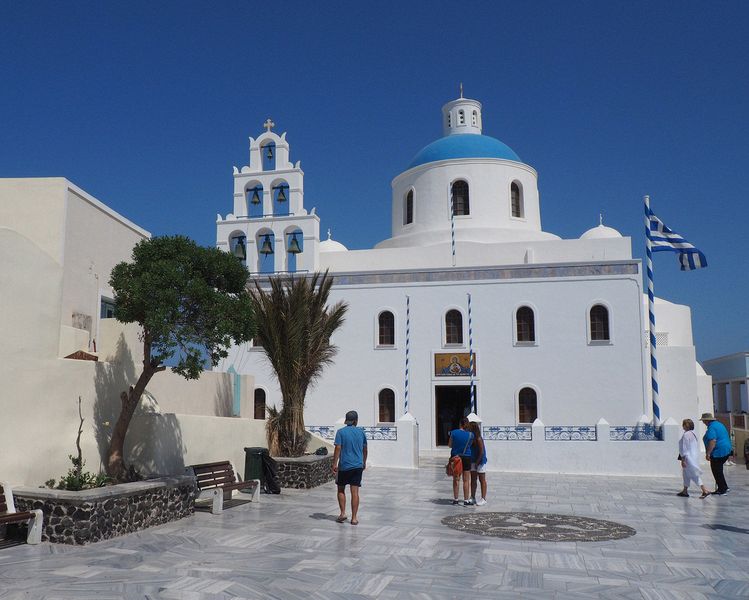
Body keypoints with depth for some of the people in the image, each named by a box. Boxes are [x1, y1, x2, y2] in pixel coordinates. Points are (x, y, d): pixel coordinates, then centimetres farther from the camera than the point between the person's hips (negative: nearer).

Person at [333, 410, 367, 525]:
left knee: (341, 490, 15)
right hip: (358, 466, 2)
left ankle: (343, 513, 10)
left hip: (344, 465, -2)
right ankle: (354, 518, 3)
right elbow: (365, 450, 12)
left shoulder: (341, 432, -5)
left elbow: (338, 448, -12)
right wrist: (364, 463, 24)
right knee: (355, 492, 2)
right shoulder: (361, 432, 4)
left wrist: (334, 463, -7)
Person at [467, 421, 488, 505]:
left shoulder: (478, 439, -19)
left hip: (480, 461, -8)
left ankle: (483, 499, 6)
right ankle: (472, 497, 19)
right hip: (473, 461, 8)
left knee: (482, 480, 0)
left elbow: (481, 452, -18)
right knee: (473, 479, 11)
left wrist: (477, 462, -15)